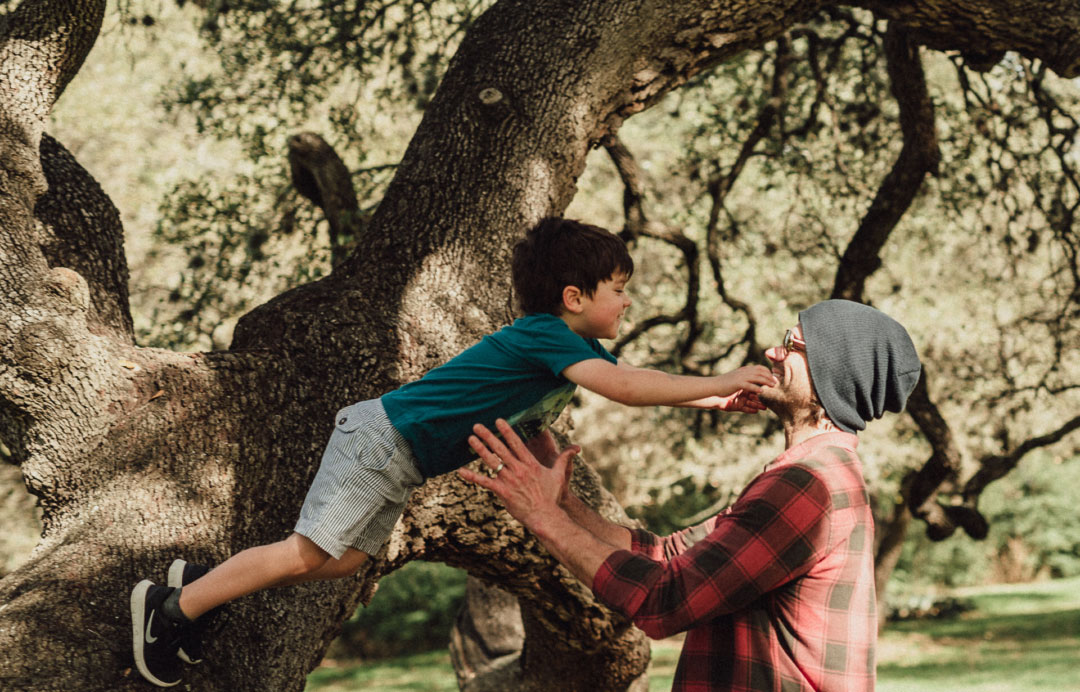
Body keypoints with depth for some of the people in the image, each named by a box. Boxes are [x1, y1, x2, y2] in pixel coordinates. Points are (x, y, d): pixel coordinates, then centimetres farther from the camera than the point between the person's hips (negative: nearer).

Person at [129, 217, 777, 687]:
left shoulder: (578, 347, 8)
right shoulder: (546, 336, -22)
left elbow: (637, 380, 11)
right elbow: (622, 388, -33)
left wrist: (722, 400, -1)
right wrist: (719, 381, -30)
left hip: (397, 457, 10)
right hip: (382, 437, -10)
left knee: (348, 560, 11)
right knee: (308, 554, -9)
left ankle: (200, 581, 19)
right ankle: (171, 607, 1)